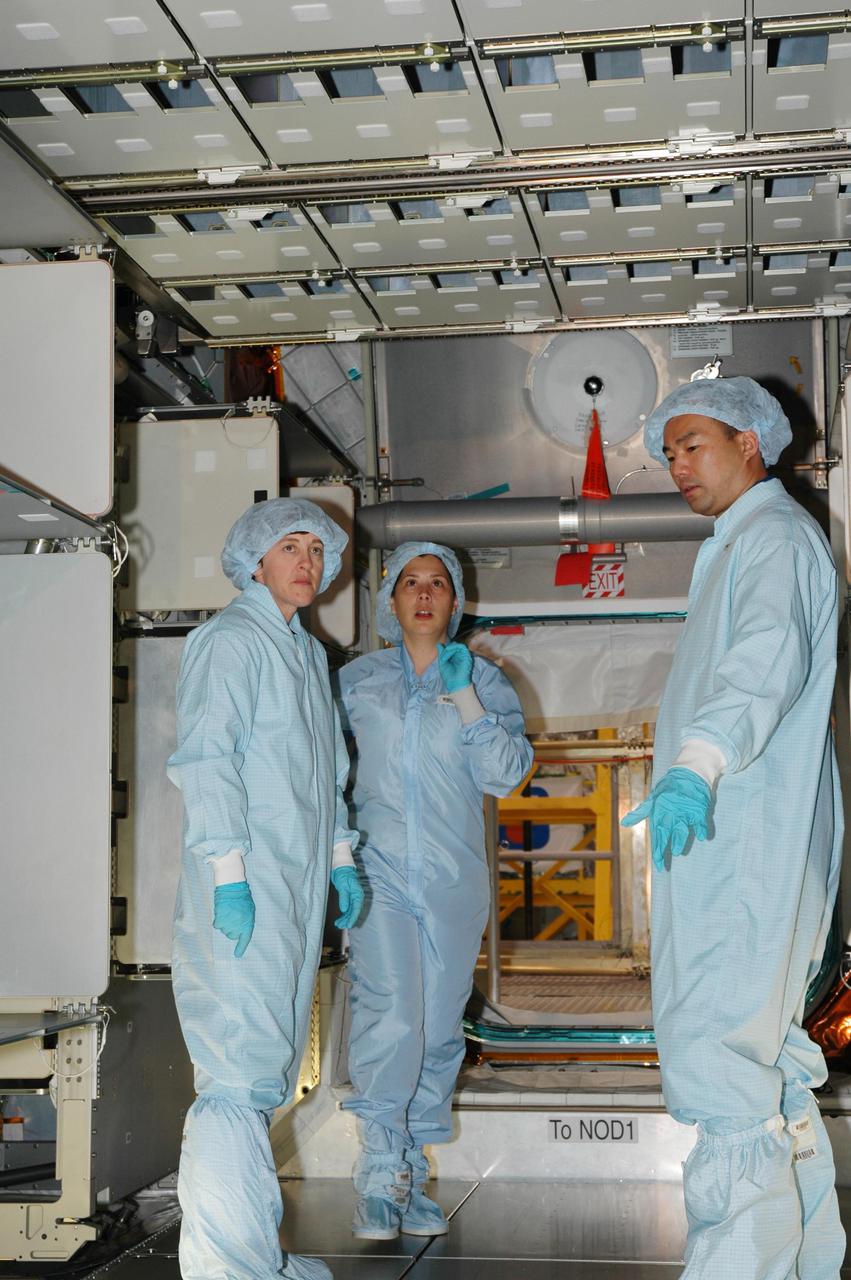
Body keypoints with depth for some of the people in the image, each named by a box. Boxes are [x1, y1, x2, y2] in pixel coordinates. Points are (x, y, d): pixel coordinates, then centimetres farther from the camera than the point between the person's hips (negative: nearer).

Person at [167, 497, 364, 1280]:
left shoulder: (309, 651, 20)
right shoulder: (231, 640, -6)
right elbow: (205, 759, -15)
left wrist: (341, 856, 22)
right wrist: (227, 872, -21)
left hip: (298, 885, 9)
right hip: (245, 888, -9)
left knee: (270, 1066, 11)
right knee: (241, 1063, -10)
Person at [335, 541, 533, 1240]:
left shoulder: (484, 682, 9)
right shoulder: (355, 681, 10)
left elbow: (506, 773, -2)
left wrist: (465, 698, -11)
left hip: (454, 879, 2)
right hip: (379, 873, -1)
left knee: (439, 1030, 5)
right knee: (390, 1018, -17)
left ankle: (411, 1178, 18)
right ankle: (380, 1178, -7)